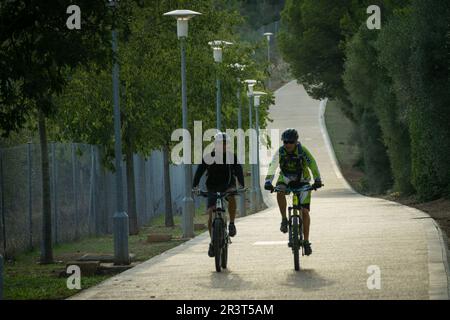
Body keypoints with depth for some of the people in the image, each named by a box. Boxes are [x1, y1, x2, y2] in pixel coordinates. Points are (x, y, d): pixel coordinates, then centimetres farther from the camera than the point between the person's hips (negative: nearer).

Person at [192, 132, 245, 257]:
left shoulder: (232, 157, -5)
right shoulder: (208, 157, -7)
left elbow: (239, 171, -16)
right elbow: (199, 171, -14)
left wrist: (241, 185, -34)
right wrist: (195, 186, -30)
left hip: (228, 186, 0)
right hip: (213, 189, 0)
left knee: (231, 196, -36)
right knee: (211, 214, -9)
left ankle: (232, 224, -19)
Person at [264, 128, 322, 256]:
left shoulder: (302, 151, -21)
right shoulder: (280, 152, -16)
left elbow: (313, 165, -27)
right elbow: (272, 167, -22)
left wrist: (317, 180, -41)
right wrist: (268, 182, -37)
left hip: (302, 181, -1)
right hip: (286, 179, 1)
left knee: (304, 211, -10)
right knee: (280, 192, -35)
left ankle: (306, 241, 1)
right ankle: (284, 220, -18)